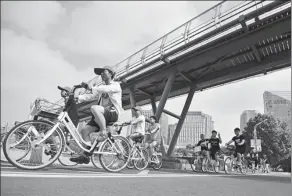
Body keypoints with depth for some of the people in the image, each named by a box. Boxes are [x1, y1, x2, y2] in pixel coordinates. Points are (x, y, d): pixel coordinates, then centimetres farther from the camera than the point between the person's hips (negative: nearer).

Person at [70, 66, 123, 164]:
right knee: (84, 130, -4)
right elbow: (91, 96, 12)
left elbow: (106, 89, -20)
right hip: (101, 116, 8)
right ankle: (85, 156, 1)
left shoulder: (115, 85, 3)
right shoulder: (101, 87, 26)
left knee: (94, 108, -34)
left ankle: (103, 133, -25)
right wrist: (78, 97, -4)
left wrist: (92, 88, -32)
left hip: (113, 113, -8)